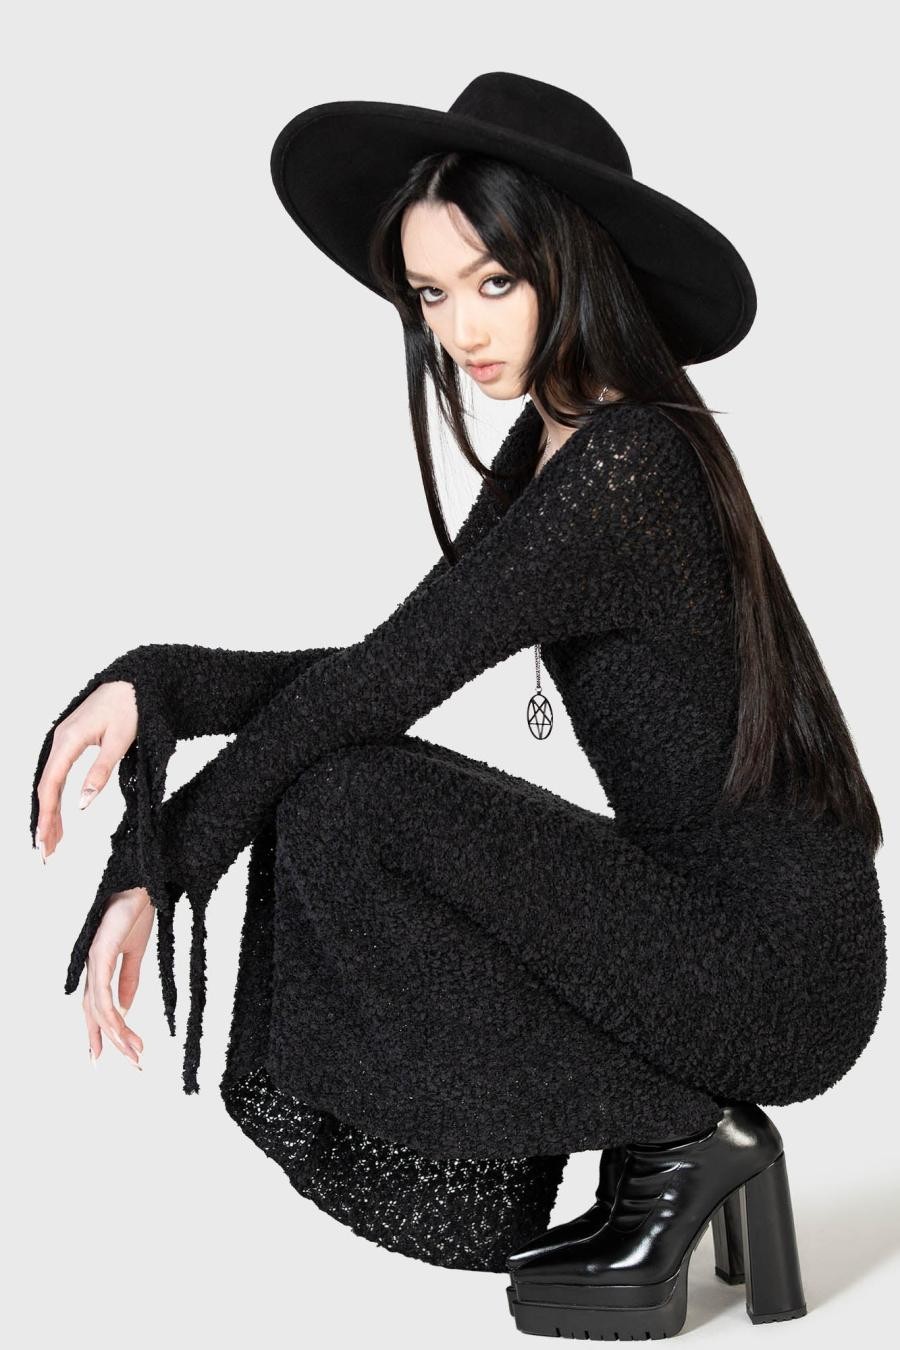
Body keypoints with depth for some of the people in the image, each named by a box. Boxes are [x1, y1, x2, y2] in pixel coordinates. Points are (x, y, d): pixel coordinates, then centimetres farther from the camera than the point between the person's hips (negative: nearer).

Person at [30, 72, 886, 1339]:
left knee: (342, 806, -20)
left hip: (777, 961, -9)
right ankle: (674, 1150, 9)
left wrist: (156, 869, -13)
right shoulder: (551, 453, 10)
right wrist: (151, 683, -8)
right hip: (714, 918, 9)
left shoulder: (627, 467, -19)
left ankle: (669, 1140, -7)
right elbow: (384, 671, 5)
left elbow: (382, 684, -21)